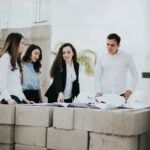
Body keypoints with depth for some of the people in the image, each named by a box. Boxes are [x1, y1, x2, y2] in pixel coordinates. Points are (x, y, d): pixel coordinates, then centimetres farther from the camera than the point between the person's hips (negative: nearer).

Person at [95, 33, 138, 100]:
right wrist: (98, 91, -1)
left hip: (121, 95, -1)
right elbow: (97, 77, 10)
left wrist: (130, 90, -1)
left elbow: (134, 75, 8)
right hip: (104, 95, 1)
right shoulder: (102, 59, 6)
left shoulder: (127, 57, 2)